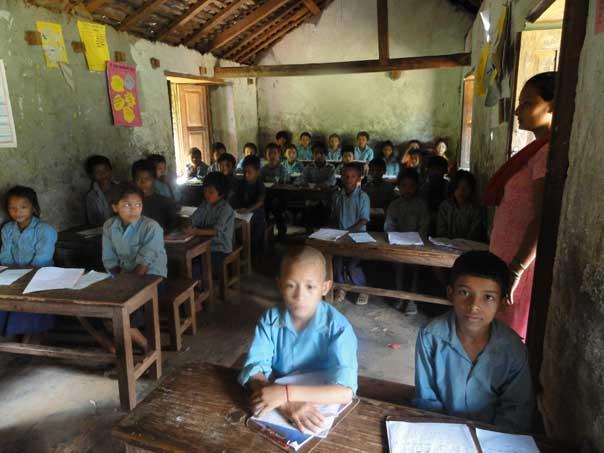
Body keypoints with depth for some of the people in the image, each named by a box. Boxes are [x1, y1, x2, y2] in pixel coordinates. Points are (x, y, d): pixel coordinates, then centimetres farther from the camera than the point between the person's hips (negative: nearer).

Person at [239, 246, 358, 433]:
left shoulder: (338, 327, -18)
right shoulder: (270, 320, -9)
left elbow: (345, 391, -25)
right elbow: (254, 369, -16)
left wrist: (286, 393, -32)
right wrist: (285, 403, -33)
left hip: (320, 407, -2)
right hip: (277, 397, 2)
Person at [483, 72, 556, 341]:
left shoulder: (549, 152, -19)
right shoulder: (539, 148, 12)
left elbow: (543, 220, -25)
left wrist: (515, 270, -25)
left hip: (523, 262, -9)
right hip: (513, 256, 9)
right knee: (502, 330, 20)